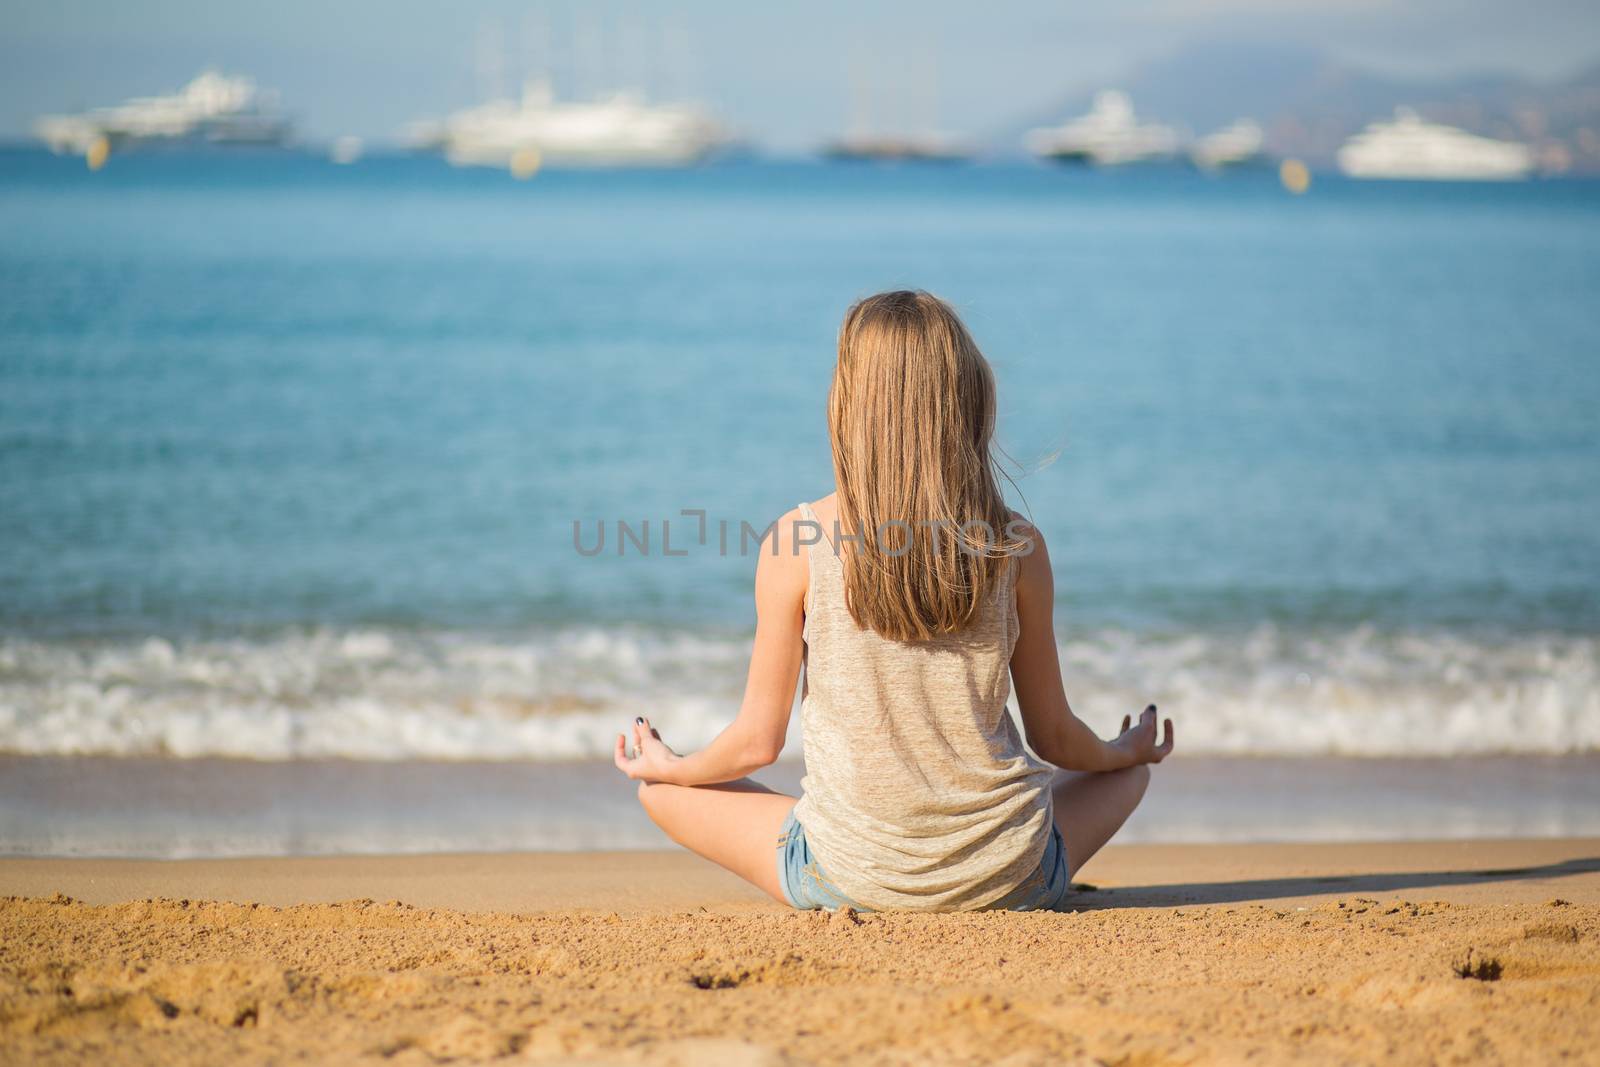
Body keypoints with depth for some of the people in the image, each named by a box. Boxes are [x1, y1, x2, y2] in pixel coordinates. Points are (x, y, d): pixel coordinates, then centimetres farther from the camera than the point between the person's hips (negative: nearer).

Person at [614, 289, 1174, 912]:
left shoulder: (796, 545, -10)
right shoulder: (1015, 545, -6)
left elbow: (758, 741, -3)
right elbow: (1053, 737, 5)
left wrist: (670, 768, 20)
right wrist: (1128, 754, 28)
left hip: (852, 880, -2)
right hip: (1007, 880, 3)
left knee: (663, 790, 22)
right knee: (1126, 772, 33)